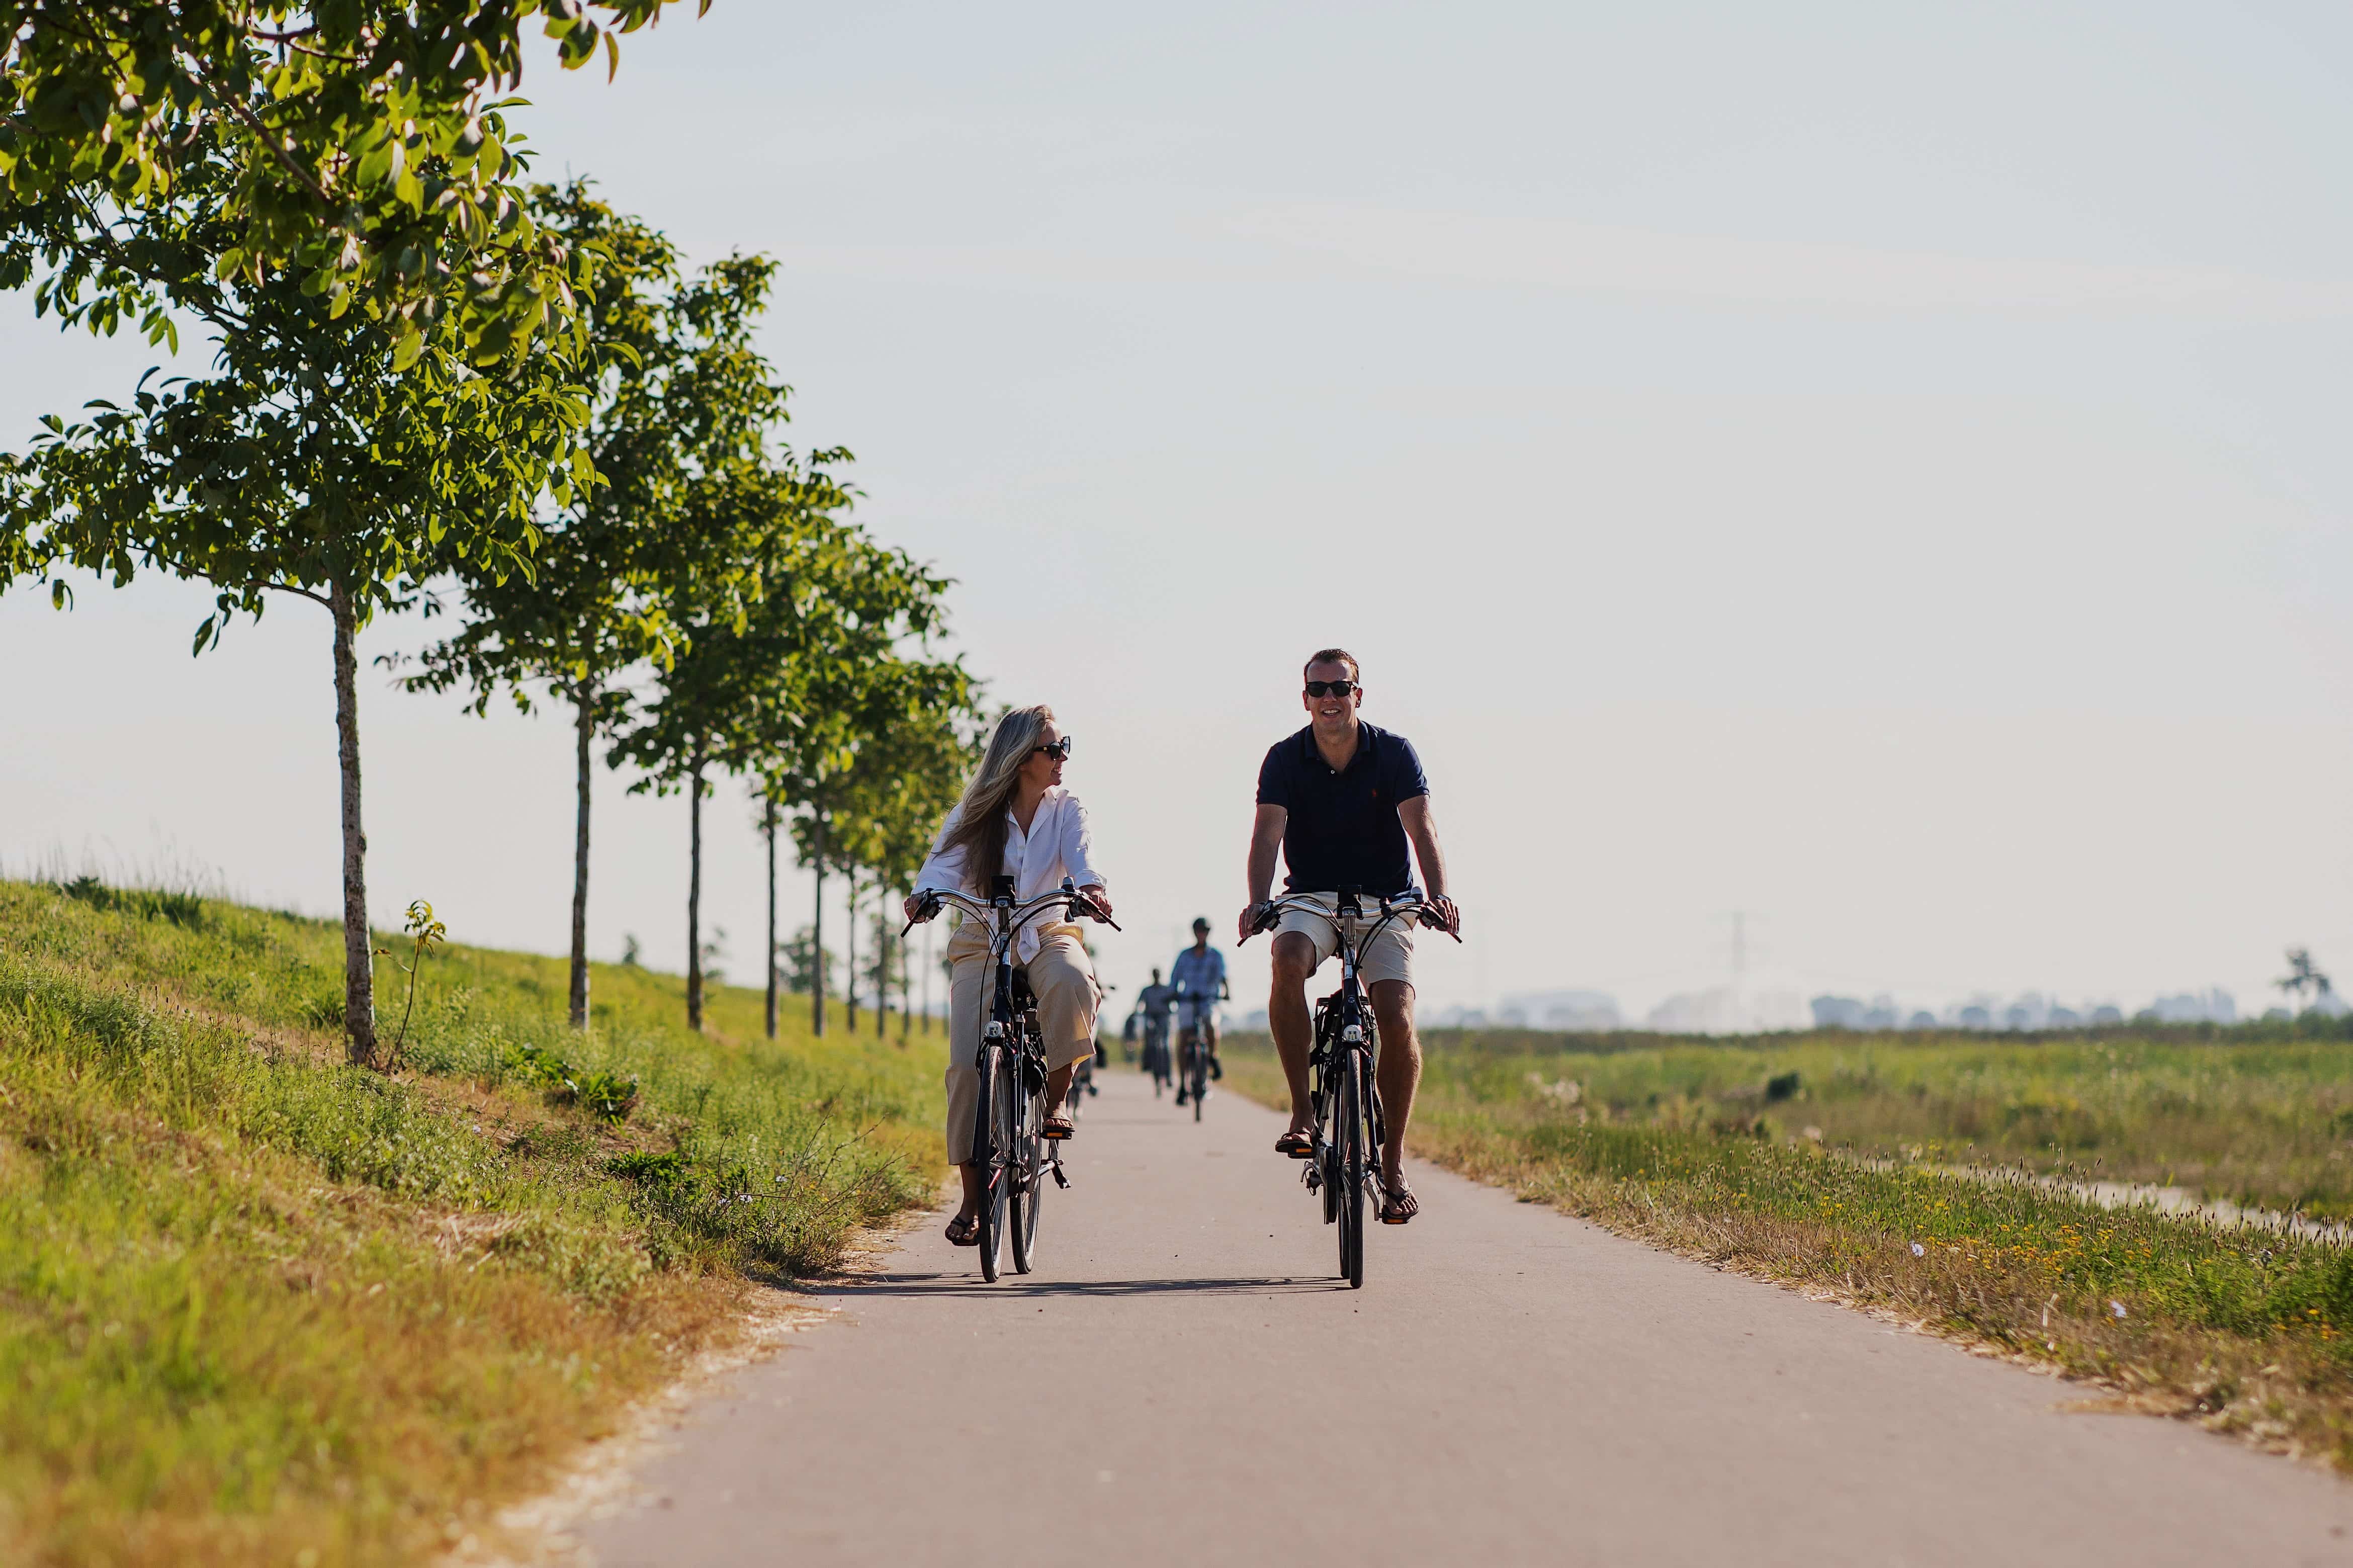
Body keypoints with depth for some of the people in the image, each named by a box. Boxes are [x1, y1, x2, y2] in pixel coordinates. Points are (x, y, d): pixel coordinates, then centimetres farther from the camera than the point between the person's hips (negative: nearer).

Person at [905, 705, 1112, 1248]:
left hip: (1045, 934, 0)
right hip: (981, 943, 0)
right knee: (967, 1063, -15)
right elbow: (945, 861, -14)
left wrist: (1090, 887, -40)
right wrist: (925, 895, -38)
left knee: (1072, 981, -38)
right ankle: (972, 1199, -5)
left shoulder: (1065, 809, 2)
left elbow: (1079, 856, -16)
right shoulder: (975, 813, 0)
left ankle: (1057, 1096, -16)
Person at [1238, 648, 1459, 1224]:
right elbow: (1268, 833, -18)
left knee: (1396, 1017, -19)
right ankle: (1303, 1110, -24)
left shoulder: (1394, 753, -8)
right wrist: (1258, 903, -36)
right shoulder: (1286, 758, -6)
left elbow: (1421, 830, -20)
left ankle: (1393, 1163, -4)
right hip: (1312, 898, 0)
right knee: (1288, 959, -34)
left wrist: (1438, 895, -38)